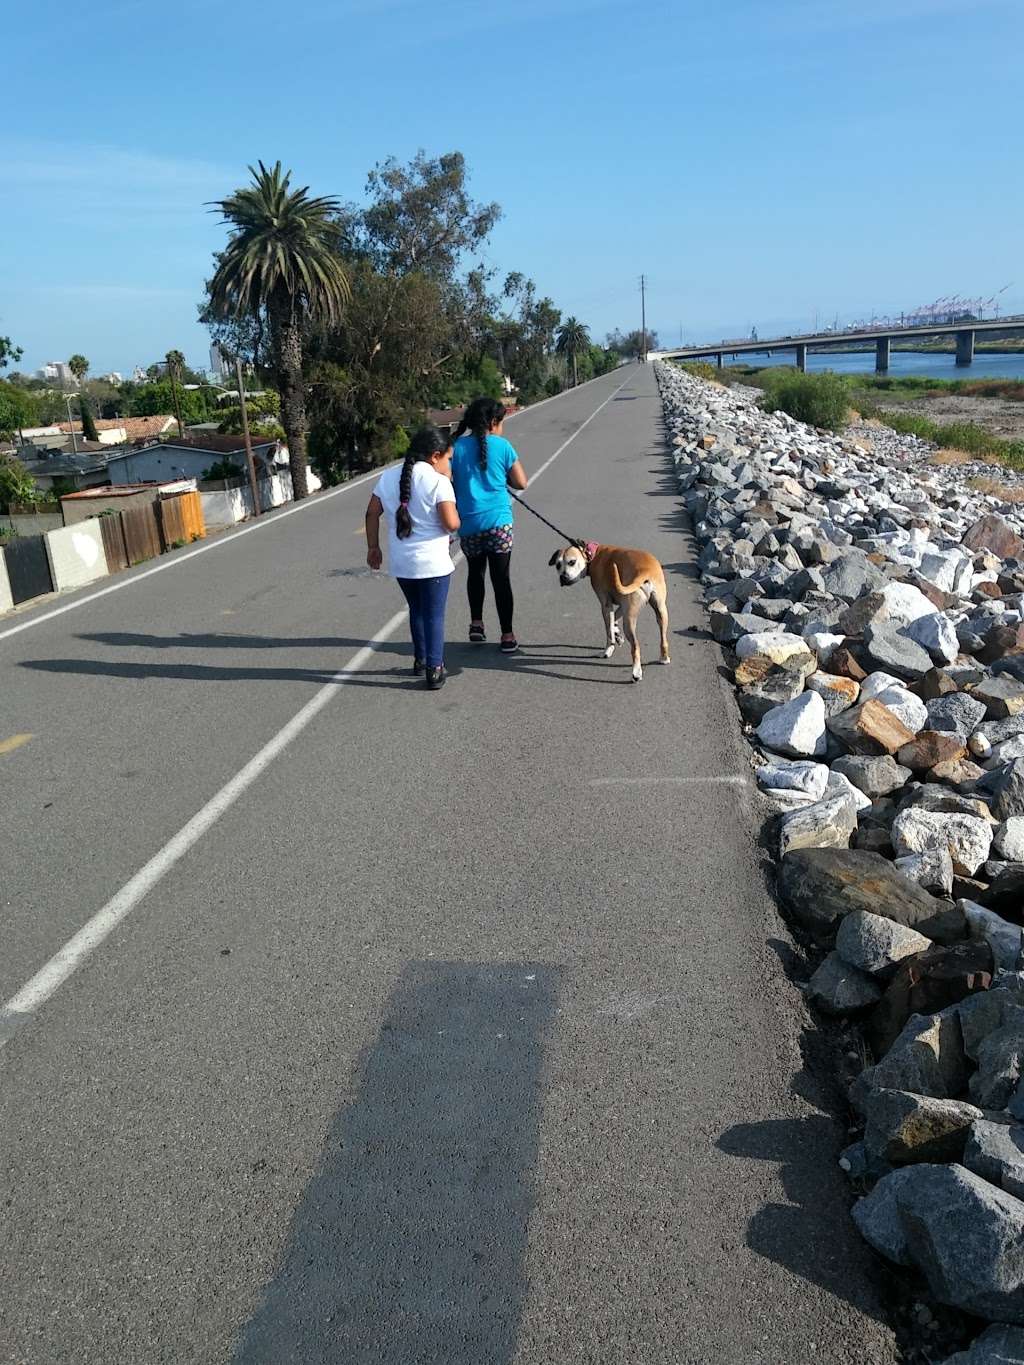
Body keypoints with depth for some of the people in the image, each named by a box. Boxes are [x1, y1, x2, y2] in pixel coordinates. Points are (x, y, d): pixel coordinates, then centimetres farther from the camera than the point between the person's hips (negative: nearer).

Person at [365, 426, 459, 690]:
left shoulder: (388, 477, 5)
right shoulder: (438, 481, -13)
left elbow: (372, 513, 7)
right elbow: (451, 523, -18)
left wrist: (373, 547, 17)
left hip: (400, 563, 5)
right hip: (433, 563, -5)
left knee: (416, 609, 23)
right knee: (434, 615, 5)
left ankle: (420, 660, 33)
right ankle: (434, 670, 6)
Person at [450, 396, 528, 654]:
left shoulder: (457, 447, 2)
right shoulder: (501, 446, -2)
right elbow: (521, 482, 3)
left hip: (469, 524, 2)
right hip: (498, 521, -2)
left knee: (475, 572, 22)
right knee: (501, 577, 3)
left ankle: (476, 623, 18)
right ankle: (507, 635, 4)